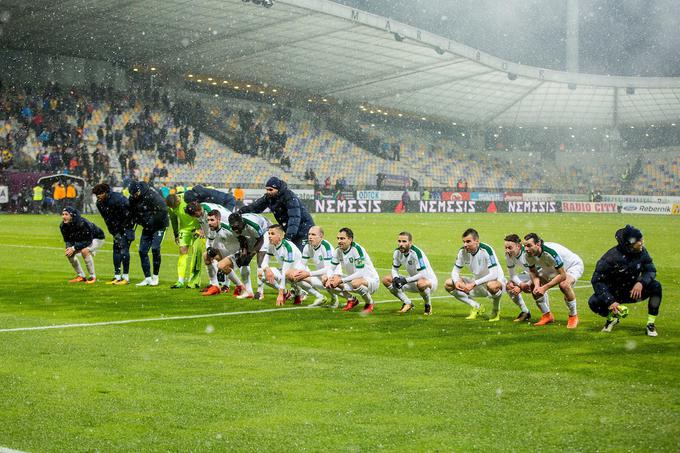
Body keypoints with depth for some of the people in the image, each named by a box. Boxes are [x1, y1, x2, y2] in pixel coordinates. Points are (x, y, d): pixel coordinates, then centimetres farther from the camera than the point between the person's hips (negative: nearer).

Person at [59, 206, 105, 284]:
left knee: (84, 251, -33)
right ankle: (81, 276, 8)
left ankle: (92, 277, -19)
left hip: (97, 238, -8)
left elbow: (88, 241, -32)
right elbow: (68, 240, -3)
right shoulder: (63, 226, -15)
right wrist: (68, 248, -27)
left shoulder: (82, 223, -36)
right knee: (69, 253, -7)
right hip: (82, 240, 8)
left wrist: (74, 248, -36)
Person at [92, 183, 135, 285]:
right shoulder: (99, 203, -2)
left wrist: (122, 228, -13)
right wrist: (114, 232, 2)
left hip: (126, 226, -8)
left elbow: (127, 215, -21)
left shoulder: (117, 199, -26)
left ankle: (126, 277, -10)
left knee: (124, 249, -13)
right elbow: (107, 219, 6)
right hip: (117, 228, 8)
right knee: (116, 249, 5)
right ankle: (117, 276, 9)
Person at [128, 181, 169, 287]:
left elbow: (163, 210, -24)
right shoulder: (132, 199, -3)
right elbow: (132, 213, 11)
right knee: (142, 251, -1)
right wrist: (139, 222, -6)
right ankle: (147, 278, 7)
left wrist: (152, 222, -19)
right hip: (147, 227, 7)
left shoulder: (152, 195, -23)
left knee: (155, 248, -15)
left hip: (159, 226, -7)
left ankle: (155, 277, -3)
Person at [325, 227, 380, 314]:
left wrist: (341, 280, -32)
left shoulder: (357, 249, -25)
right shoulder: (338, 250, -3)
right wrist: (330, 278, -20)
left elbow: (360, 274, -30)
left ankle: (369, 303, -11)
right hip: (353, 279, 7)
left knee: (356, 283, -40)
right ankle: (351, 300, 11)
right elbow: (331, 268, 4)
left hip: (371, 280, -7)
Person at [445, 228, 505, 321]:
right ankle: (476, 307, 3)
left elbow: (493, 275, -32)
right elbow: (455, 271, 1)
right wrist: (457, 281, -23)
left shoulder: (486, 250, -25)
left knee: (492, 285, -44)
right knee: (449, 284, -8)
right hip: (477, 284, 6)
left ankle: (496, 310, -10)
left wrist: (473, 284, -37)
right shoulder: (463, 251, -8)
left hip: (497, 281, -6)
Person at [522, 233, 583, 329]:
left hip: (573, 265, -8)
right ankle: (547, 316, 11)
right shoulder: (529, 255, -19)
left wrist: (544, 288, -39)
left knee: (564, 284, -37)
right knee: (533, 285, -6)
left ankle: (573, 316, -14)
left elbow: (562, 275, -38)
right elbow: (533, 271, -5)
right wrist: (537, 285, -26)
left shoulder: (550, 252, -41)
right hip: (552, 268, 8)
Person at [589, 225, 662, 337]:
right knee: (594, 302, -30)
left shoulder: (642, 252, -12)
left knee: (655, 286, -24)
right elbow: (597, 280, -23)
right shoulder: (612, 257, -25)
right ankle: (612, 318, 5)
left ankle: (651, 324, -13)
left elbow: (651, 270, -5)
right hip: (614, 294, -3)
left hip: (633, 291, 3)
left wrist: (641, 282, -29)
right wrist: (610, 301, -33)